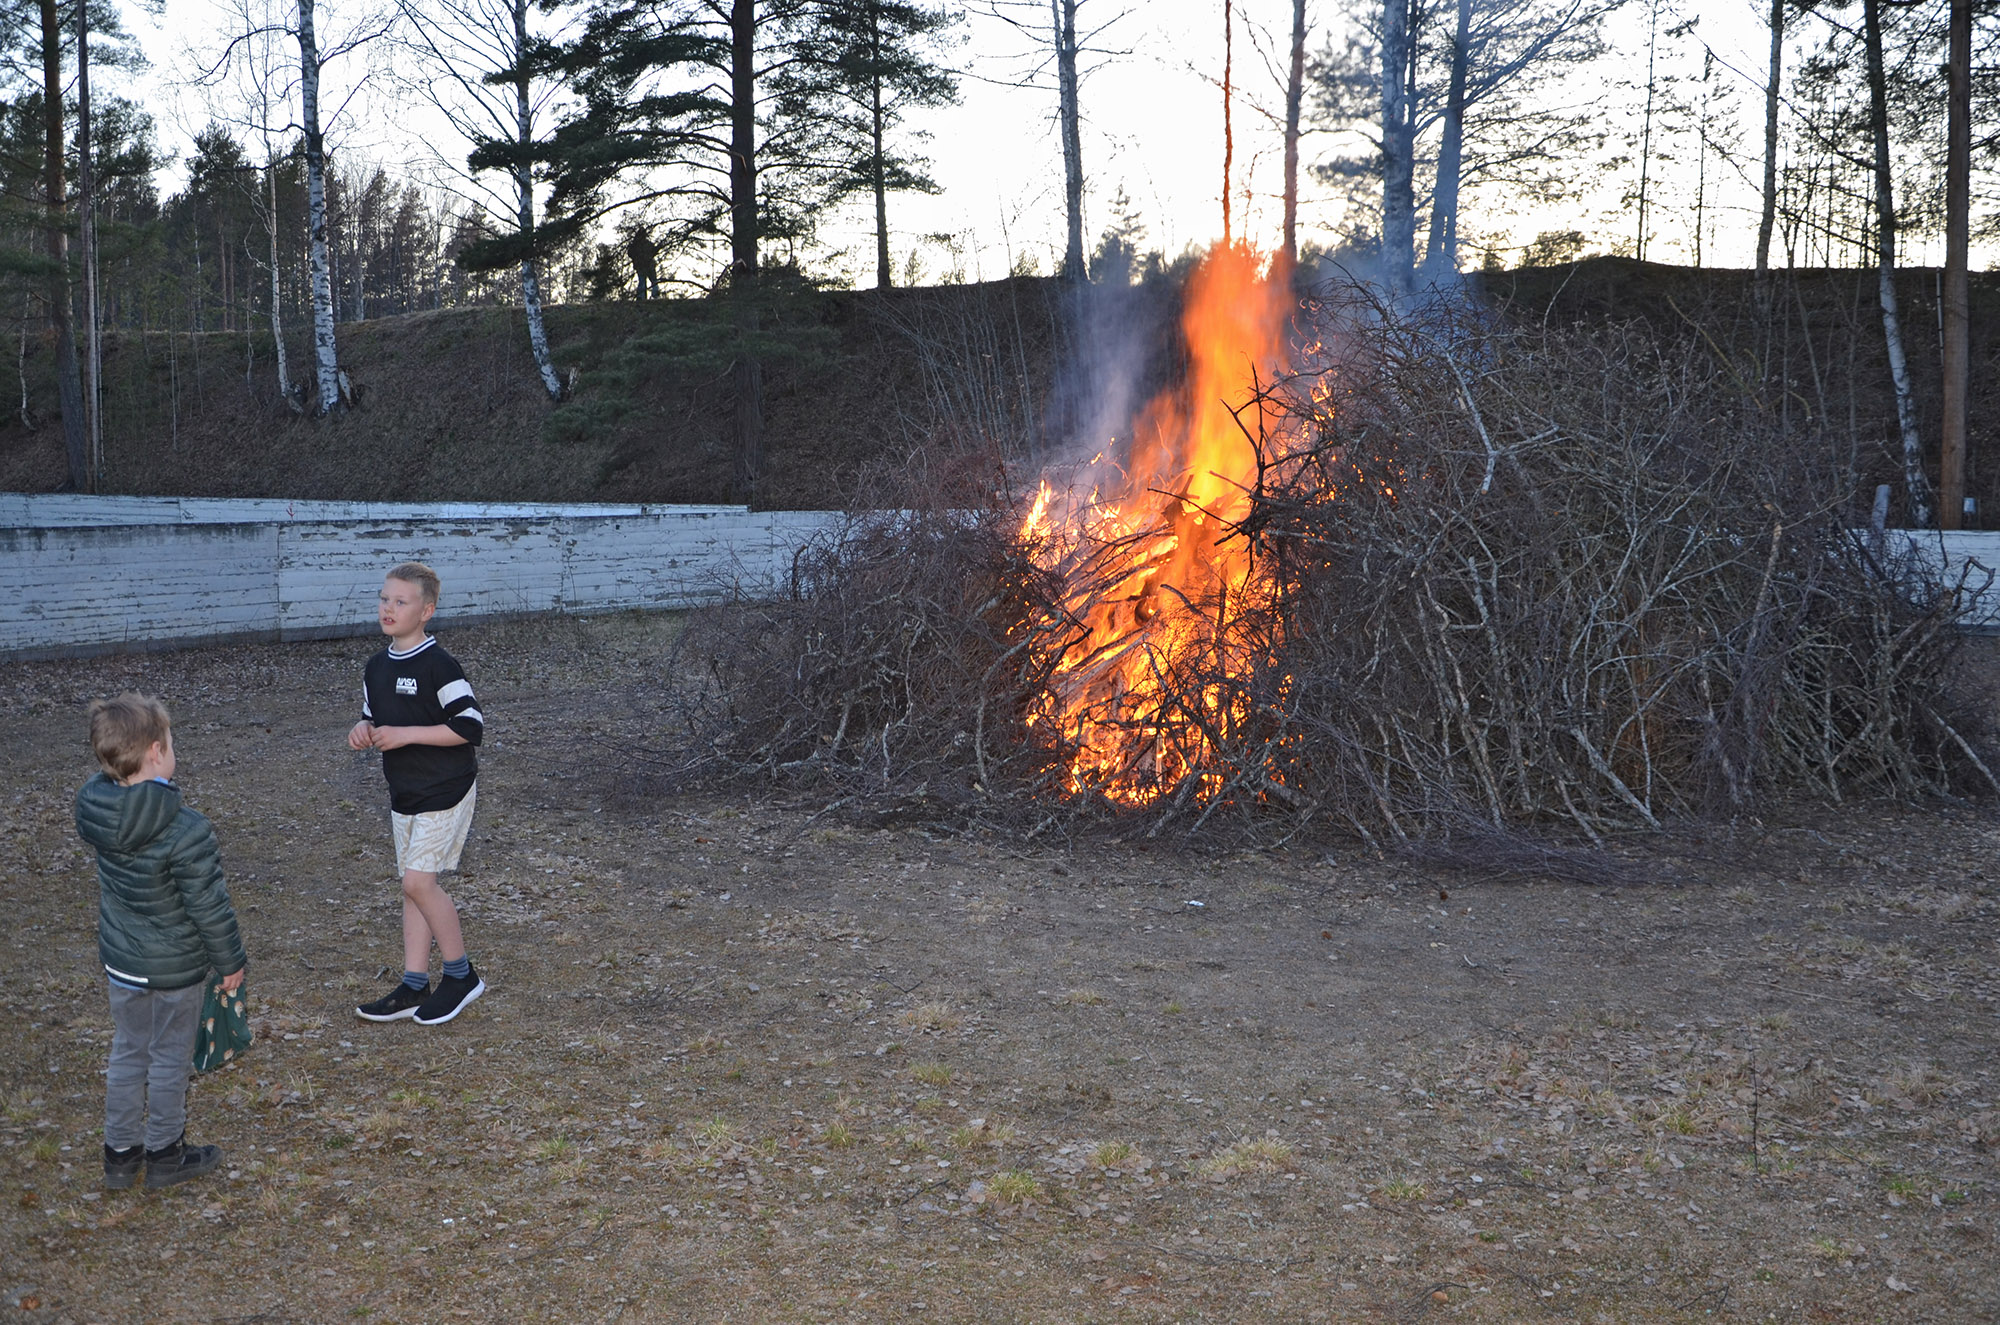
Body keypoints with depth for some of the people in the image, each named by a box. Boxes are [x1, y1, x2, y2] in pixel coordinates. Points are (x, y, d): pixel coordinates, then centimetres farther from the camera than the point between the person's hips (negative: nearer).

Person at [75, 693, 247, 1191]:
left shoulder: (95, 808, -13)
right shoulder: (187, 832, -30)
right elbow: (209, 908, -20)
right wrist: (231, 961, -8)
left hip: (120, 961, 6)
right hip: (175, 968, -5)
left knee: (127, 1052, 21)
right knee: (169, 1058, 13)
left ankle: (120, 1153, 33)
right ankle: (164, 1155, 29)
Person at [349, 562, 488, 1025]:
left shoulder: (437, 665, -17)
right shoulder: (376, 667, 8)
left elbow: (471, 725, -20)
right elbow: (373, 718, 22)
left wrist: (406, 734, -21)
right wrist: (364, 731, -2)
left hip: (446, 791, -8)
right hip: (404, 792, 8)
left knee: (418, 881, -12)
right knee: (414, 886, 10)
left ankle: (461, 974, 4)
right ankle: (414, 986, 16)